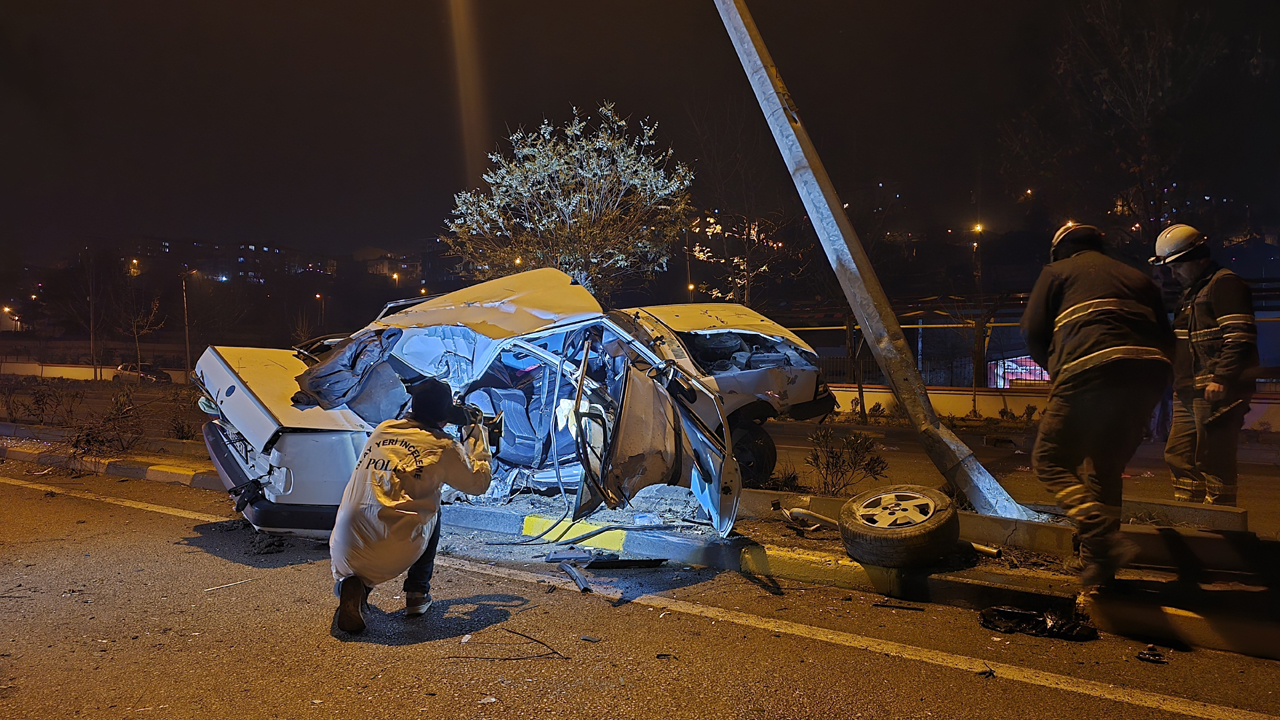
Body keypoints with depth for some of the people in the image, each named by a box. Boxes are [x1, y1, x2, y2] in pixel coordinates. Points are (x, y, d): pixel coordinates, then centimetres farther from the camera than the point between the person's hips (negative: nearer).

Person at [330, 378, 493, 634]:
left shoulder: (382, 430, 11)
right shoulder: (443, 448, 0)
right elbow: (479, 482, 16)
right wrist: (475, 432, 25)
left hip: (344, 551, 3)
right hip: (393, 555, -3)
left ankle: (352, 583, 8)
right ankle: (418, 593, 24)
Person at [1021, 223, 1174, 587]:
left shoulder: (1056, 272, 17)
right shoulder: (1137, 277, 31)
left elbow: (1033, 333, 9)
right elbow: (1167, 338, 24)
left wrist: (1055, 369, 24)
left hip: (1092, 370, -6)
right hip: (1150, 374, 6)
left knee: (1051, 461, 0)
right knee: (1105, 469, 17)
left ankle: (1104, 541, -19)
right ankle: (1096, 562, 19)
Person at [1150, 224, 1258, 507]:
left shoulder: (1224, 283, -8)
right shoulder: (1192, 291, 23)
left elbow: (1240, 335, -18)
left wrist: (1222, 379, -24)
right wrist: (1178, 380, 24)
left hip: (1216, 391, -10)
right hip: (1190, 393, 10)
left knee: (1212, 462, -8)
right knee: (1178, 456, 12)